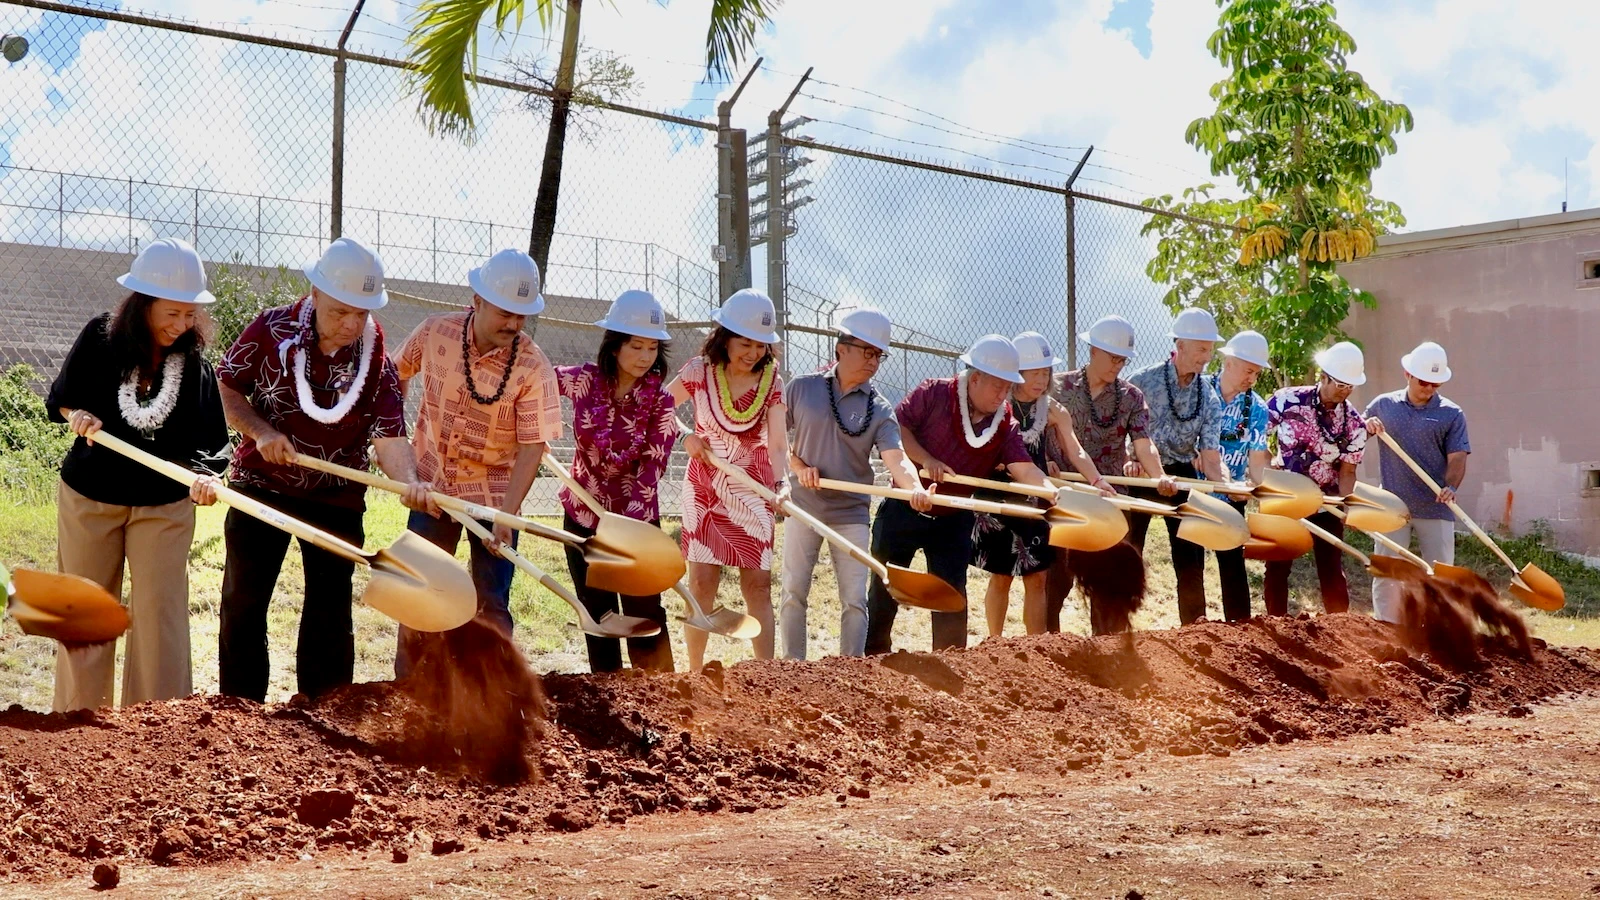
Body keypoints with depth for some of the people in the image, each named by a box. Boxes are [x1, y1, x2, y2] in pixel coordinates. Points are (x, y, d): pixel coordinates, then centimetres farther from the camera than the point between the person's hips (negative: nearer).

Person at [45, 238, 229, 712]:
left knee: (161, 614, -2)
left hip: (165, 506, 0)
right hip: (89, 498, 1)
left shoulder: (194, 361, -11)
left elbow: (212, 438, -12)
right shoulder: (100, 338, -11)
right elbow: (60, 398, 3)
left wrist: (207, 474, -31)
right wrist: (78, 416, -18)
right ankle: (78, 722, 24)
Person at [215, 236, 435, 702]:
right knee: (242, 603, 5)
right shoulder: (271, 331, -11)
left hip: (336, 497, 0)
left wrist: (411, 481, -40)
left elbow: (389, 436, -19)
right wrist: (260, 431, -18)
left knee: (330, 611, 5)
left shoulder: (376, 360, -11)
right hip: (261, 485, 0)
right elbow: (226, 387, 0)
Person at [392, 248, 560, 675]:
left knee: (491, 604, 2)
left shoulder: (533, 367, -18)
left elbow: (533, 446, -19)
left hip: (493, 492, -2)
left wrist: (507, 513, -27)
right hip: (431, 484, 2)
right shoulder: (434, 332, -10)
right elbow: (398, 372, 12)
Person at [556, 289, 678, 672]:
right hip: (583, 519, 2)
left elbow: (651, 469, -16)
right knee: (598, 618, 10)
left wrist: (628, 525, -27)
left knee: (644, 615, -2)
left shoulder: (659, 401, -10)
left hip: (637, 522, -2)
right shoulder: (583, 381, -5)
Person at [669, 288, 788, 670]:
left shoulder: (771, 381, -6)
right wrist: (685, 437, -13)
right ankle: (695, 674, 9)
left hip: (752, 490, 0)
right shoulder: (699, 371, -7)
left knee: (758, 584, -1)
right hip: (705, 488, 0)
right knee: (702, 582, 0)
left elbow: (777, 443, -14)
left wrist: (780, 482, -31)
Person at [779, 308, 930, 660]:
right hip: (803, 505, 0)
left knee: (855, 600, 1)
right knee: (794, 592, 5)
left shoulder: (879, 409, -3)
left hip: (851, 512, 0)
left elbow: (895, 459, -16)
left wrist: (915, 488, -37)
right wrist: (798, 466, -13)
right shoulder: (802, 388, -3)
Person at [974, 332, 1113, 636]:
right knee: (1001, 577, 7)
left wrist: (1097, 480, -31)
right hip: (1000, 500, -2)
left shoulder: (1053, 412, -2)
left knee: (1037, 578, 5)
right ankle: (994, 645, 20)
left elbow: (1076, 452, -14)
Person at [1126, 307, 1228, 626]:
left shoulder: (1209, 399, -3)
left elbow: (1210, 456, -8)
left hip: (1182, 477, 3)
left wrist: (1227, 485, -26)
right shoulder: (1143, 381, -12)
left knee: (1191, 558, 2)